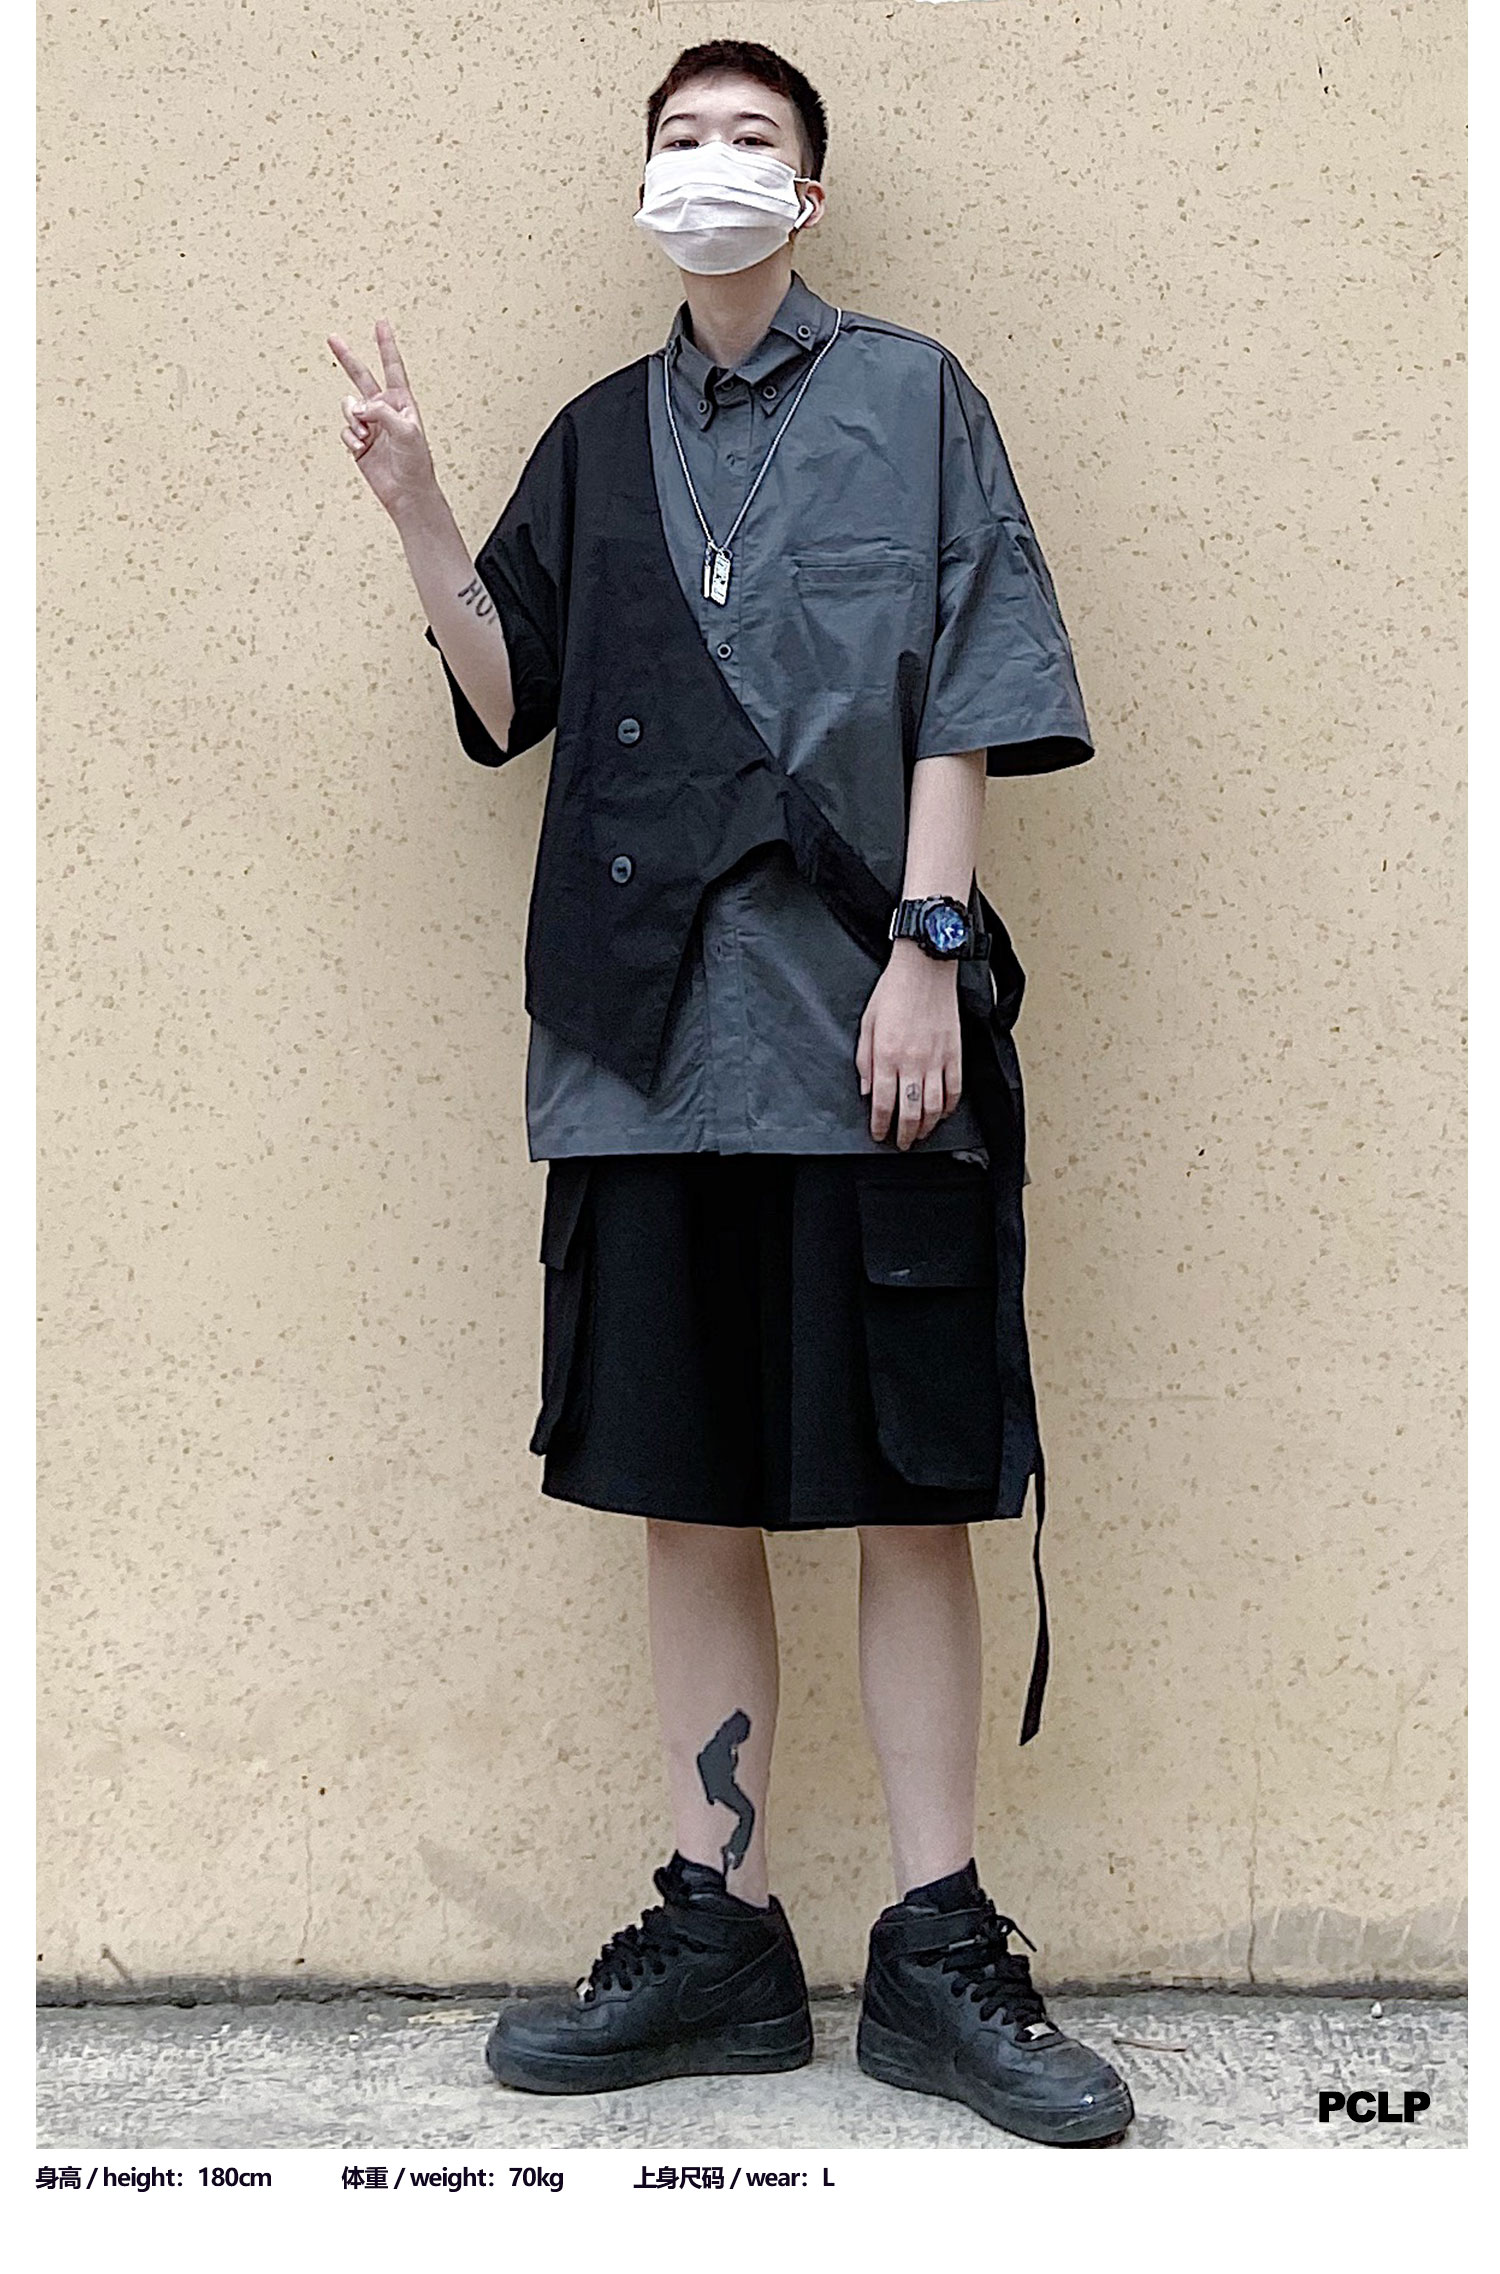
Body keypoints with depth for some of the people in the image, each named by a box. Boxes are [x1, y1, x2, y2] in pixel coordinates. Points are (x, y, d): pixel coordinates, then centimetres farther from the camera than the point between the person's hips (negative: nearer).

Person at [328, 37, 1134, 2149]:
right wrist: (417, 510, 2)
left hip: (869, 1020, -3)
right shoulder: (602, 439, 20)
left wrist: (925, 949, -10)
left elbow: (962, 698, 0)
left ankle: (938, 1954, 8)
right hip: (656, 1024, 4)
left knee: (908, 1481, -2)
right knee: (683, 1484, 5)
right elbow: (507, 702, 15)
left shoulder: (909, 398, 9)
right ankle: (722, 1935, 16)